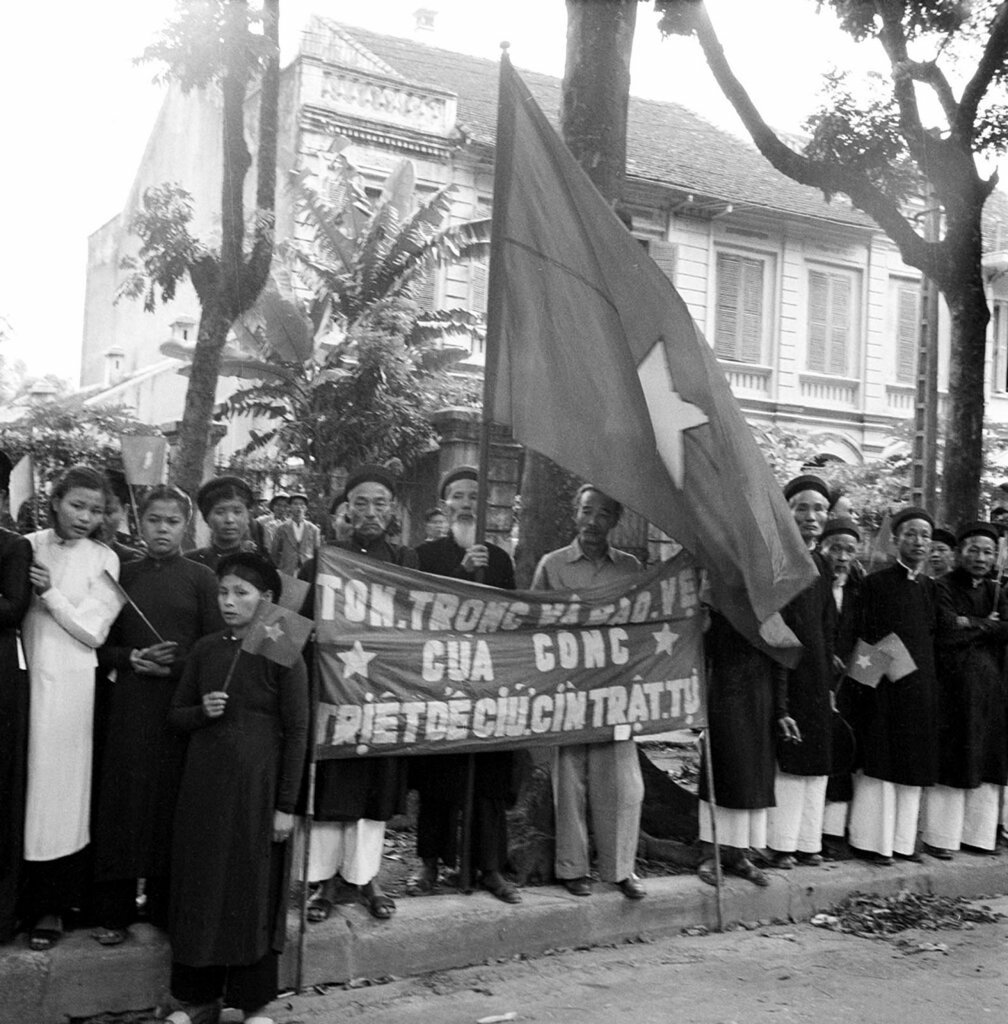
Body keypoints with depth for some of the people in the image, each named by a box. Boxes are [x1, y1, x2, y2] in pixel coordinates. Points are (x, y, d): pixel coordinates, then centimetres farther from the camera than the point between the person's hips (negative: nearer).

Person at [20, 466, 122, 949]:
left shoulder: (103, 560, 0)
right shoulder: (28, 547, 6)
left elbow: (93, 632, -5)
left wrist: (50, 592, -11)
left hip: (69, 685, -2)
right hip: (24, 677, 2)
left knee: (58, 786, 3)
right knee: (23, 784, 5)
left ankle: (52, 906, 15)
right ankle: (22, 897, 19)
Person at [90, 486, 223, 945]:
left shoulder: (201, 578, 3)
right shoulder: (122, 574, 8)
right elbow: (101, 645, 10)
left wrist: (175, 664, -14)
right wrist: (132, 658, -8)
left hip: (183, 704, -1)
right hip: (129, 705, 1)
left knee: (174, 803, 2)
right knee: (124, 802, 2)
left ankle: (170, 909, 17)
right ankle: (113, 912, 14)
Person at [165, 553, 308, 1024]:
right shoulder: (205, 649, 5)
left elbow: (296, 732, -7)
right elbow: (175, 715, 13)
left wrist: (286, 806, -9)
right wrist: (201, 711, -10)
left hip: (256, 785, -4)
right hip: (204, 784, 4)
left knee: (254, 891, 5)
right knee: (200, 886, 9)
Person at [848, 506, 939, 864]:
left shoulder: (930, 587, 13)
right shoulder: (876, 583, -3)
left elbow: (933, 635, 14)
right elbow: (865, 639, -6)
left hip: (921, 686, 6)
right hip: (885, 685, -5)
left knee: (913, 765, 9)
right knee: (881, 763, -2)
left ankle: (904, 840, 17)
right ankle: (874, 841, 6)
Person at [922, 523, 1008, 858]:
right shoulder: (942, 588, -4)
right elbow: (947, 634, -16)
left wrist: (971, 624, -10)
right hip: (953, 687, -5)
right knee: (951, 763, -4)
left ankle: (977, 832, 16)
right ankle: (940, 837, 3)